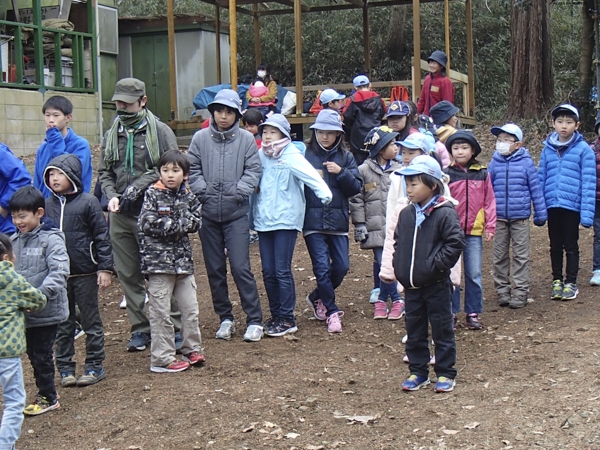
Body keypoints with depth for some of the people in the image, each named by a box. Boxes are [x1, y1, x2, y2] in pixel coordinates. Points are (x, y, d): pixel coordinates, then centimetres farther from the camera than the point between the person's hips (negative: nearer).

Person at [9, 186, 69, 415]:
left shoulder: (51, 239, -13)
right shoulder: (15, 240, 7)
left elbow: (59, 272, -22)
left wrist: (42, 294, -33)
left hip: (46, 311, -7)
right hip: (24, 311, 7)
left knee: (41, 354, 2)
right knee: (33, 354, 15)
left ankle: (48, 397, 17)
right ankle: (46, 394, 29)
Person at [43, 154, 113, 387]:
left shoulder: (88, 202, -7)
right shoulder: (47, 205, 5)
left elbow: (102, 236, -7)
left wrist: (105, 268, -10)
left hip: (85, 273, -4)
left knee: (90, 320, 7)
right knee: (63, 324, 11)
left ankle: (94, 366, 16)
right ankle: (65, 368, 20)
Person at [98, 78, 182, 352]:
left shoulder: (160, 131, -2)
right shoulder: (112, 134, 13)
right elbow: (104, 171, 13)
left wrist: (138, 186, -18)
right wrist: (111, 195, -6)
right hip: (120, 216, 5)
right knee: (128, 274, 8)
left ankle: (174, 327, 7)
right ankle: (140, 329, 18)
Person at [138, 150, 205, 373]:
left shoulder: (188, 196, 7)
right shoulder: (153, 194, -5)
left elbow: (196, 221, -1)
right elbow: (147, 224, -15)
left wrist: (170, 224, -14)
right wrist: (180, 223, -13)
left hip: (183, 260, 5)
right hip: (158, 260, -5)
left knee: (190, 307, 11)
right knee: (161, 312, -1)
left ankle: (192, 349, 26)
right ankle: (162, 358, 6)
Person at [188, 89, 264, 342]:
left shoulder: (246, 139, -1)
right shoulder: (200, 138, 3)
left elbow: (253, 171, -2)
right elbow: (192, 169, 4)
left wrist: (238, 192, -12)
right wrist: (203, 192, -8)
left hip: (236, 214, -2)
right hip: (208, 214, 3)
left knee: (241, 267, -8)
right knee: (215, 269, 9)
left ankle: (254, 319, 3)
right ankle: (225, 318, 22)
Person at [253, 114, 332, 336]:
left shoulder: (292, 156, -9)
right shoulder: (260, 155, 9)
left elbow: (310, 174, -23)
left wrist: (324, 193, -40)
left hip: (286, 220, -5)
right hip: (263, 220, 6)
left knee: (282, 271, -4)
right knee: (268, 272, 9)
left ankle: (287, 319, 6)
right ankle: (275, 315, 23)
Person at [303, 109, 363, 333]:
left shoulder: (346, 157, 7)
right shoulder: (306, 154, 0)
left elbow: (357, 187, 1)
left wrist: (341, 173, -12)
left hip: (338, 220, 3)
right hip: (313, 220, -3)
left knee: (342, 266, 3)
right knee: (322, 267, -5)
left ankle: (317, 297, 28)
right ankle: (331, 311, 10)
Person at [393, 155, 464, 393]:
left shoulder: (445, 213, -11)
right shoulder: (406, 214, 8)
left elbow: (456, 242, -15)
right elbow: (398, 242, 19)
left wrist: (437, 265, -17)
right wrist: (399, 267, 8)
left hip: (436, 285, -6)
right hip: (411, 286, 6)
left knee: (442, 330, 5)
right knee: (414, 331, 13)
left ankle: (445, 373, 15)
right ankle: (418, 372, 24)